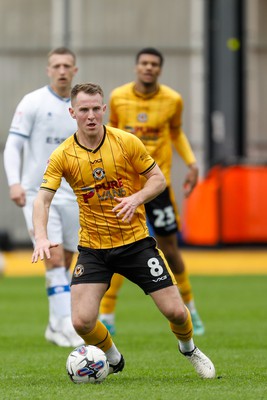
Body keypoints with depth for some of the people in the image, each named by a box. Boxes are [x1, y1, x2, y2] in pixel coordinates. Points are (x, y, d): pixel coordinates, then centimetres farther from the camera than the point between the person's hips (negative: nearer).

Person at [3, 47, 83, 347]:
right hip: (37, 194, -5)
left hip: (71, 196, 5)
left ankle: (55, 327, 17)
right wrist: (14, 182, -20)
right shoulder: (33, 103, -5)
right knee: (54, 259, -15)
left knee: (64, 266, 7)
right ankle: (66, 324, -16)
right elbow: (12, 145, -8)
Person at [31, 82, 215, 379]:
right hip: (92, 248, 0)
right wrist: (41, 238, -29)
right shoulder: (62, 156, -7)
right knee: (81, 321, -14)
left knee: (175, 311, -5)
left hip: (135, 241, 0)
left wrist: (136, 198, -21)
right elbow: (42, 200, -12)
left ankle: (188, 348, 32)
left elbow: (158, 179, 0)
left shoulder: (127, 142, -7)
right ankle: (113, 360, 19)